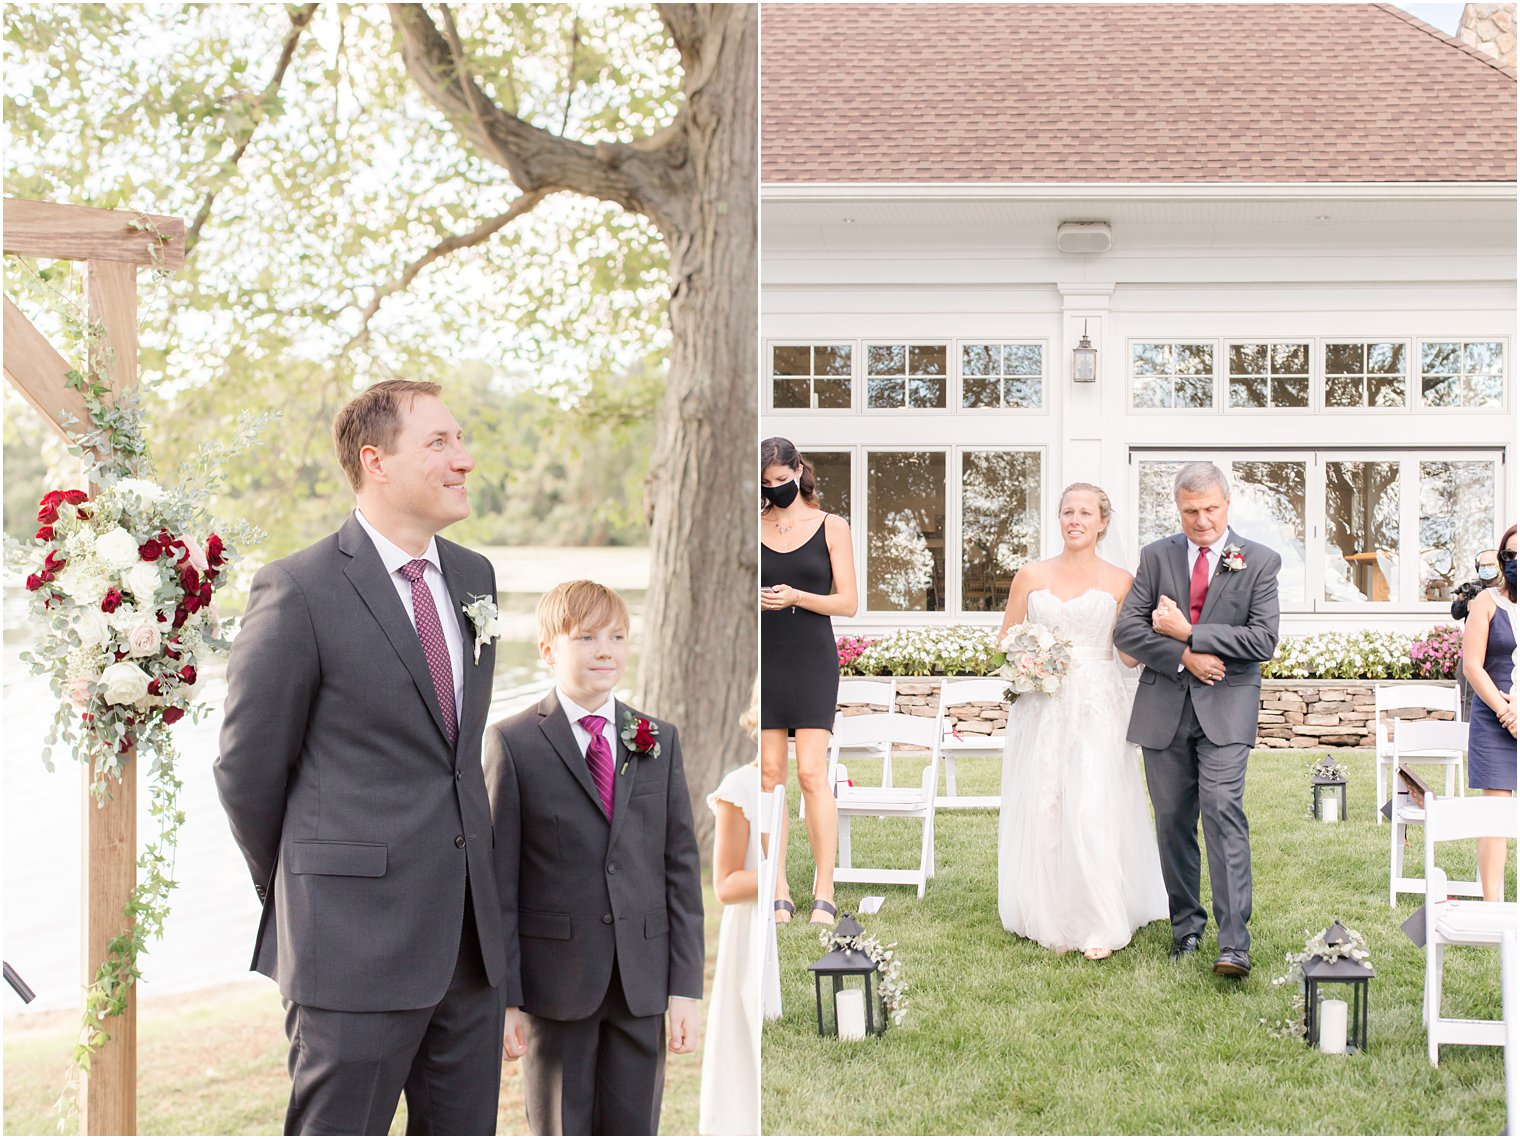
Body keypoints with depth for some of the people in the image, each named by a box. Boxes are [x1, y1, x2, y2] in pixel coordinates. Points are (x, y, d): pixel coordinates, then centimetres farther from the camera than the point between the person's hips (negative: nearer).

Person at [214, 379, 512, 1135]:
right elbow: (248, 768, -5)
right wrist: (297, 898, 6)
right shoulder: (299, 591, -12)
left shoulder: (474, 577, 10)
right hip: (358, 939, -6)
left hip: (470, 933, 7)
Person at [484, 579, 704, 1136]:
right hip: (556, 985, -3)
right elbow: (498, 878, -3)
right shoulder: (512, 743, -2)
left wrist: (685, 986, 2)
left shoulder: (659, 741, 9)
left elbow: (681, 866, 7)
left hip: (642, 985, 3)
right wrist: (501, 995, -7)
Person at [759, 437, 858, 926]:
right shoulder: (754, 529, 9)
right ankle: (779, 892, 6)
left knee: (811, 772, -9)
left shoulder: (831, 528, 4)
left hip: (812, 659, -2)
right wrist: (756, 599, -9)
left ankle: (825, 893, -5)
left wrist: (797, 597, -15)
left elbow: (847, 603, 1)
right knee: (769, 773, 0)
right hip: (764, 659, 2)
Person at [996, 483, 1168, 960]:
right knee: (1041, 810, 0)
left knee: (1093, 811, -10)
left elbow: (1130, 655, 6)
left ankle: (1099, 928, -3)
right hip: (1042, 707, 2)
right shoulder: (1031, 576, 10)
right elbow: (1004, 641, 14)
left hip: (1097, 709, -2)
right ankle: (1053, 921, 10)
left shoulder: (1119, 582, 6)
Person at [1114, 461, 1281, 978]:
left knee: (1224, 814, -15)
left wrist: (1188, 632, -12)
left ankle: (1234, 944, -17)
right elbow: (1127, 630, 2)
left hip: (1226, 708, -3)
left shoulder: (1259, 561, 1)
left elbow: (1264, 639, -8)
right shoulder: (1157, 556, 7)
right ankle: (1185, 925, 23)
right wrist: (1184, 658, -11)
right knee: (1173, 821, 8)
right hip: (1164, 707, 3)